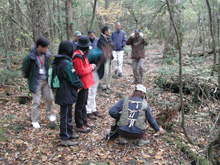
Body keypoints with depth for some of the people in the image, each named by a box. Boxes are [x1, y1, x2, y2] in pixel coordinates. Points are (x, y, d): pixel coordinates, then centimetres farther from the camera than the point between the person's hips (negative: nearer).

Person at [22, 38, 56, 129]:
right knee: (36, 102, 2)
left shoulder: (47, 54, -4)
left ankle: (50, 114, 35)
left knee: (49, 98, 9)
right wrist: (30, 78, 2)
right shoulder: (30, 57, -18)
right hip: (36, 82, -4)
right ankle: (35, 120, 17)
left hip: (46, 80, 4)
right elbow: (25, 69, -5)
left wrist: (49, 76, 8)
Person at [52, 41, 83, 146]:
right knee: (66, 116, 0)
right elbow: (74, 79, -19)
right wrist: (80, 85, 2)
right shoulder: (66, 63, -23)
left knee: (67, 114, 21)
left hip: (62, 93, 10)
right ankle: (64, 139, 10)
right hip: (66, 95, -9)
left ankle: (69, 133, 34)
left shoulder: (58, 62, 6)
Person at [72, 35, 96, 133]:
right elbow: (81, 72, -24)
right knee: (80, 105, 1)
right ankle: (79, 126, 13)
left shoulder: (81, 54, 10)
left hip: (85, 83, 10)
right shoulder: (78, 56, -23)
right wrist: (91, 67, -13)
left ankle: (84, 122, 33)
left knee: (83, 103, 19)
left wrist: (90, 66, 5)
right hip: (81, 84, -10)